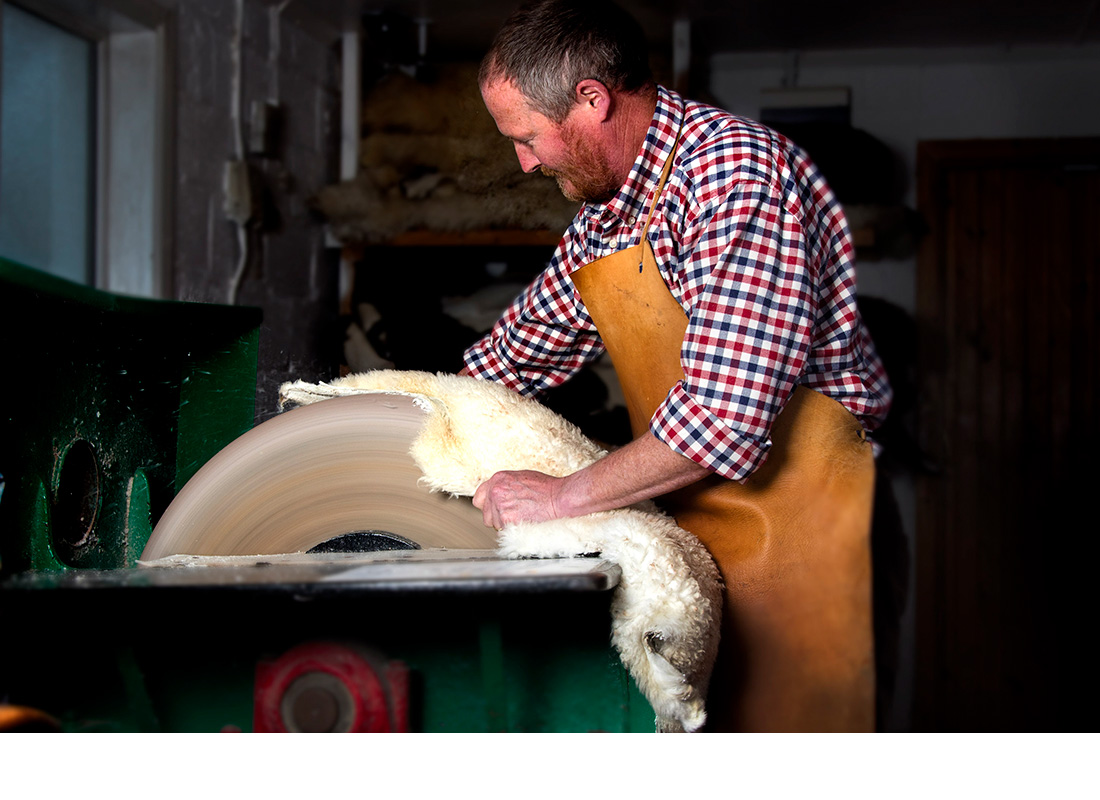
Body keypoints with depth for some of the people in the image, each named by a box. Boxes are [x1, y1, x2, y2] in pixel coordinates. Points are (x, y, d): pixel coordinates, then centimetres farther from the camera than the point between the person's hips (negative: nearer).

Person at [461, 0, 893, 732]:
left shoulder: (737, 170, -20)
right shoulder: (603, 219, 9)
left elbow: (725, 413, -27)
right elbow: (512, 356, 25)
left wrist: (565, 496, -18)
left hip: (794, 530, -8)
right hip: (692, 531, 8)